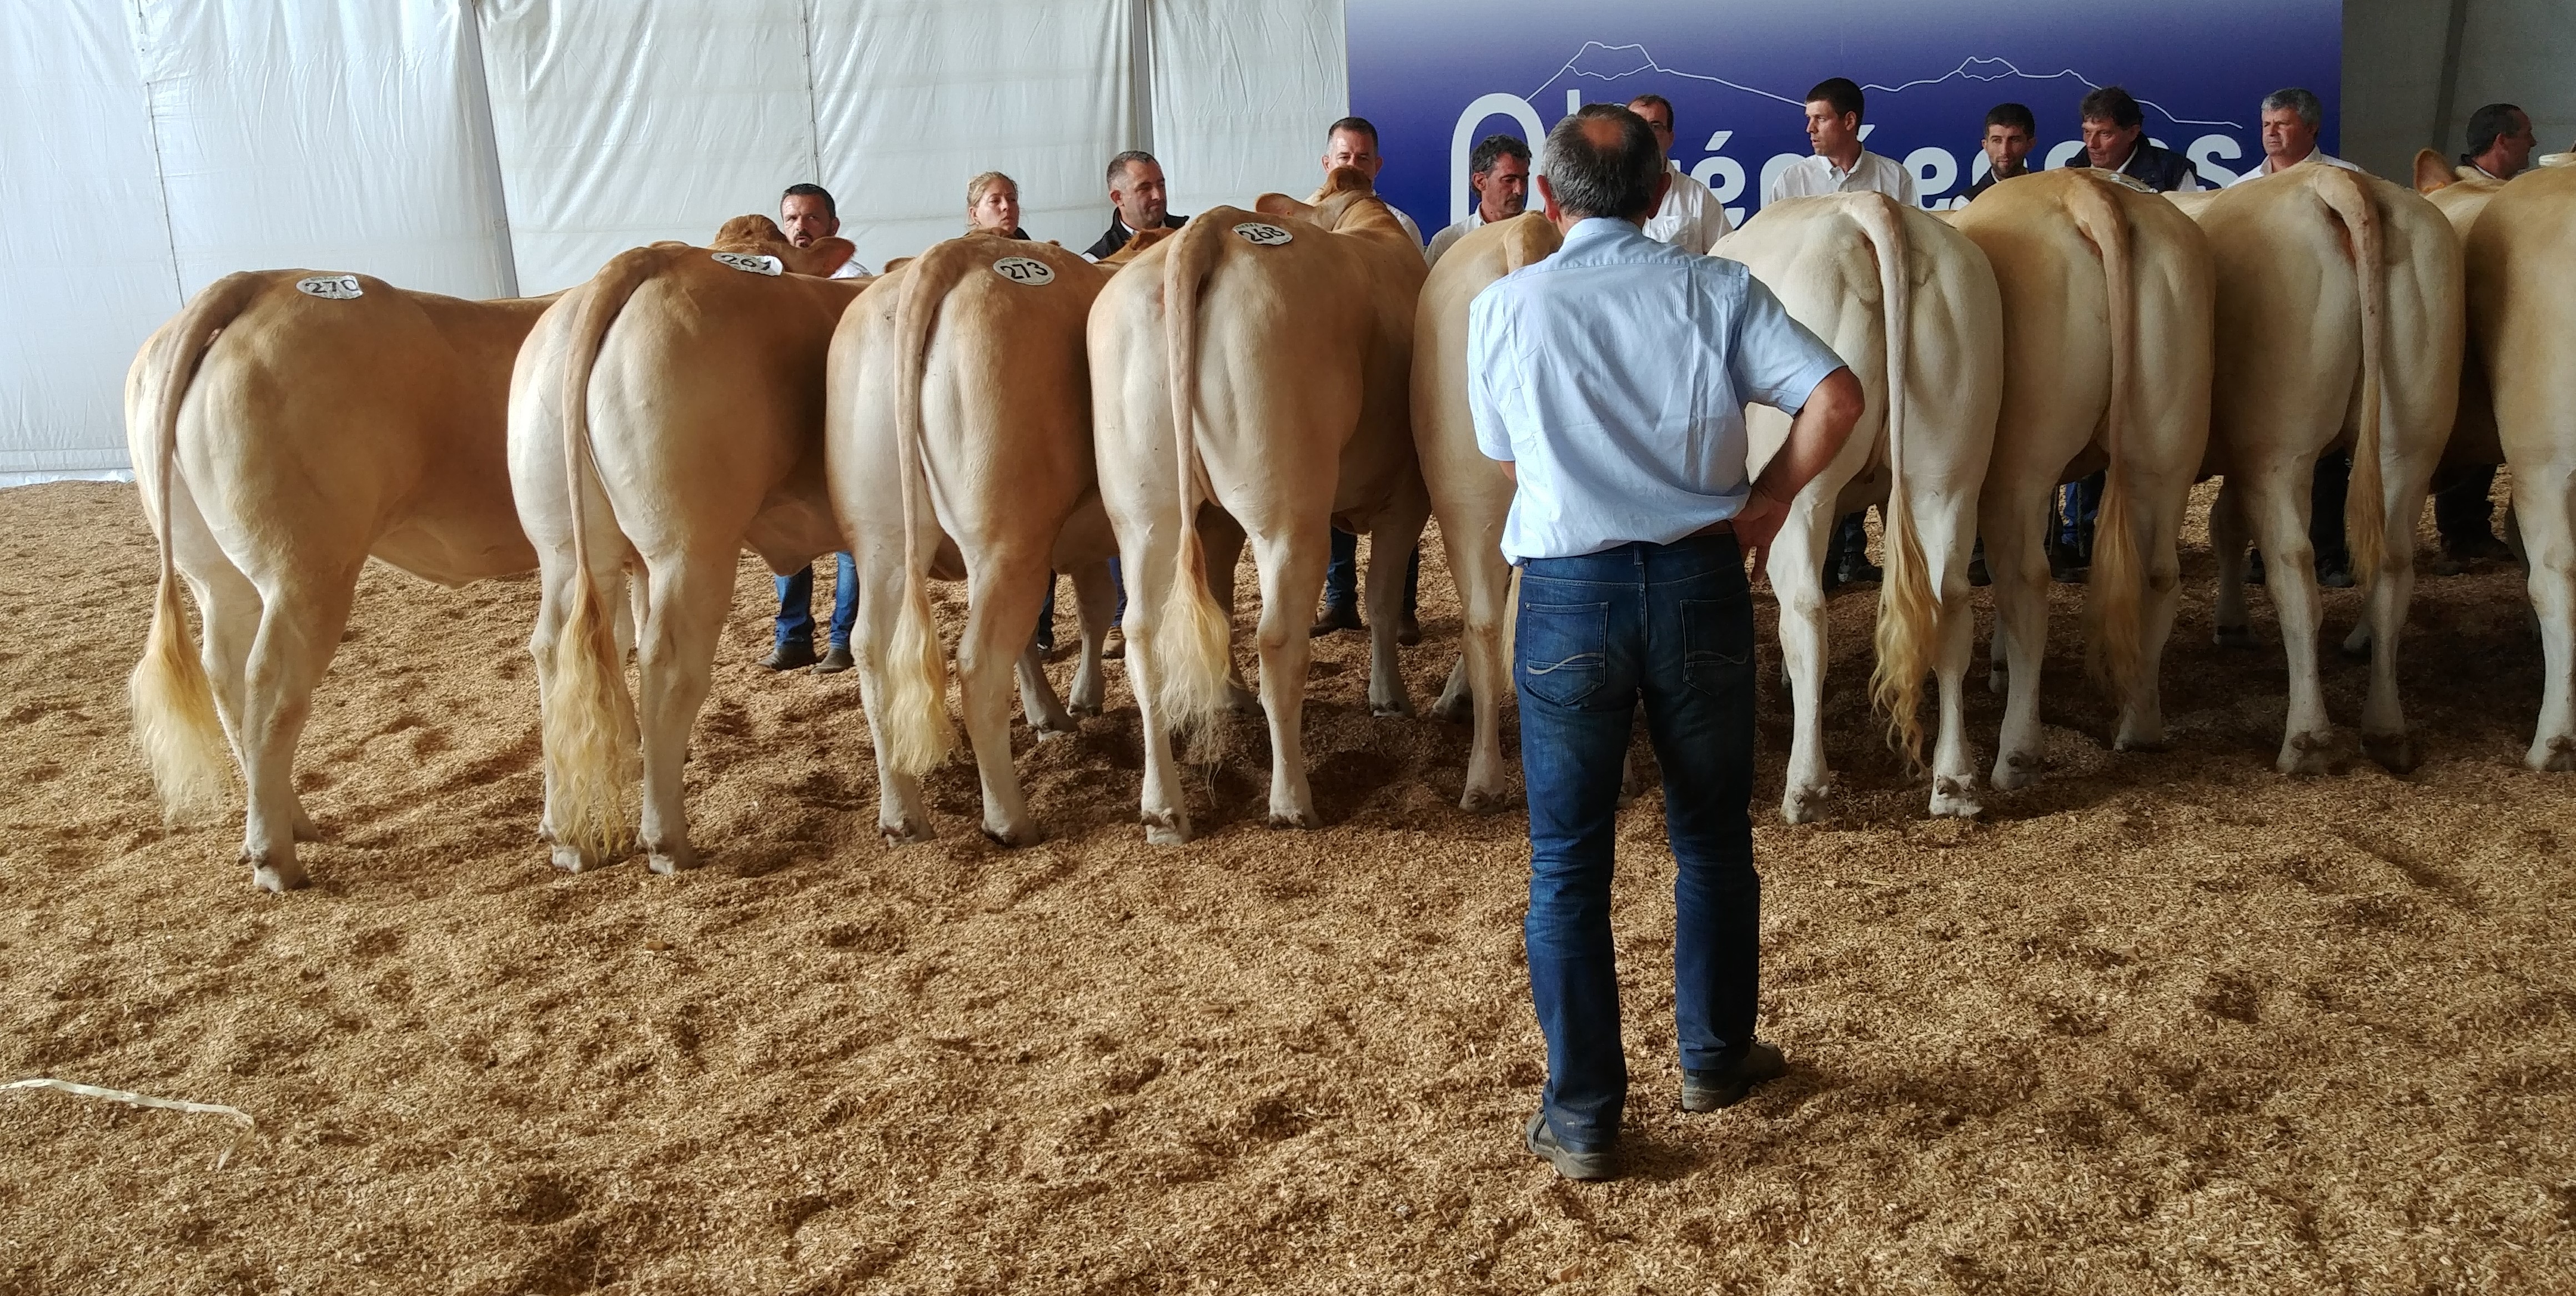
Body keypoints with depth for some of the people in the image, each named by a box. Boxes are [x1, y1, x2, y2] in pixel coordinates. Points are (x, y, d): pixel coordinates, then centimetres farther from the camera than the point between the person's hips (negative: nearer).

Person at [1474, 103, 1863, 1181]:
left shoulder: (1502, 308, 0)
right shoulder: (1717, 290, 0)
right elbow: (1837, 396, -10)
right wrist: (1768, 497, 1)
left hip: (1568, 595, -1)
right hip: (1701, 580, 1)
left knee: (1567, 858, 7)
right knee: (1712, 836, 18)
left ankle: (1582, 1115, 11)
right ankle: (1715, 1058, 33)